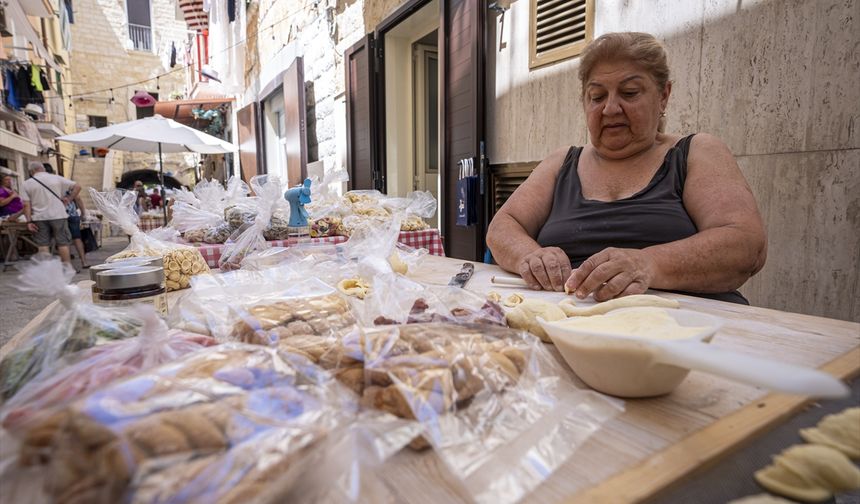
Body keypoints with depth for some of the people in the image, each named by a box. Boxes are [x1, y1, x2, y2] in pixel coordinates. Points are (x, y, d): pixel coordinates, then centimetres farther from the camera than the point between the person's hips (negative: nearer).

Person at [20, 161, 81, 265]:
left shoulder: (26, 184, 3)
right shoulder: (56, 178, 3)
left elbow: (26, 205, -2)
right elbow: (77, 187, -1)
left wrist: (29, 221, -1)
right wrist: (68, 199, 3)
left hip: (39, 218, 1)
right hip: (58, 216, -1)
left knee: (42, 245, 6)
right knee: (63, 243, 3)